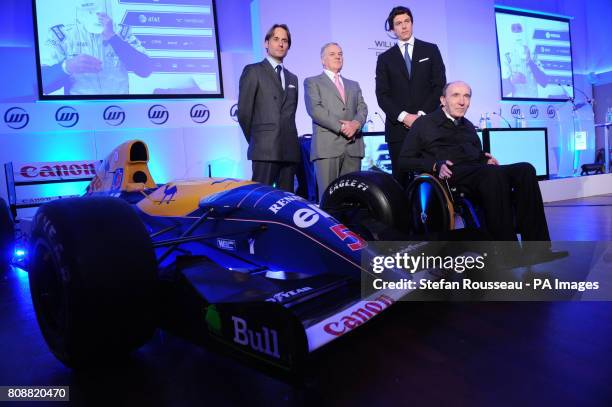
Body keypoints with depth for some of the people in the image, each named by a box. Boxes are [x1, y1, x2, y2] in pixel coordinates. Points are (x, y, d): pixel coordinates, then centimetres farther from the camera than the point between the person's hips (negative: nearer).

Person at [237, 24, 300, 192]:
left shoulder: (292, 78, 23)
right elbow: (244, 111, -1)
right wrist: (255, 140, 4)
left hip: (290, 150, 6)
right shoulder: (253, 71, 4)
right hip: (265, 150, -6)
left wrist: (289, 139, 12)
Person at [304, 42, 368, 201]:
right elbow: (314, 109, -4)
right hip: (327, 146, -4)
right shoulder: (312, 82, 12)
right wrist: (341, 127, -12)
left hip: (353, 146, 4)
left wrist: (356, 123, -9)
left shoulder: (353, 85, 28)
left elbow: (362, 108, 14)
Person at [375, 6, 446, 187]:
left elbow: (439, 85, 3)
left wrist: (422, 114, -9)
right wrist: (403, 116, -11)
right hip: (398, 127, 1)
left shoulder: (430, 50, 12)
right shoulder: (385, 58, 12)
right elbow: (382, 95, 3)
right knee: (400, 178, 0)